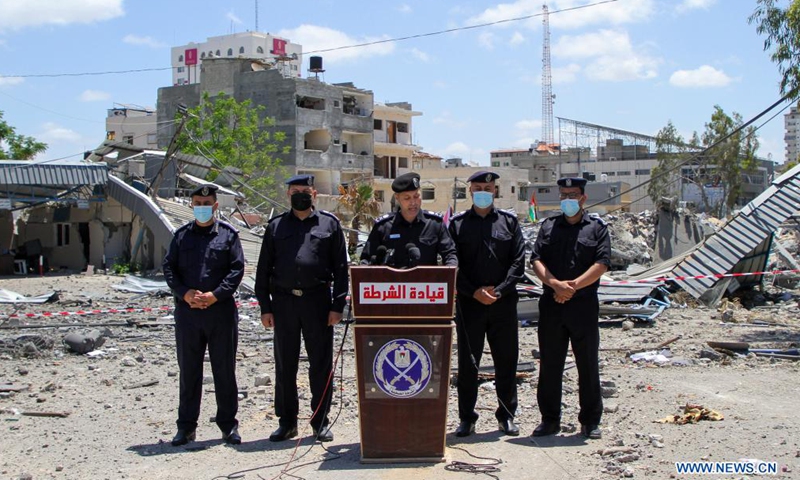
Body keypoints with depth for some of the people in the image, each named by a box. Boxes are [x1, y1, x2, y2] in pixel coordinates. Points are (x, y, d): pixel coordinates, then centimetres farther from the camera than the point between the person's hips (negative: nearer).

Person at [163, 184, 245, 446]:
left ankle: (228, 424, 16)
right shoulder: (182, 235, 11)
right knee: (189, 371, 8)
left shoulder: (228, 234, 4)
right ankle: (186, 425, 17)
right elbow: (169, 268, 6)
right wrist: (185, 293, -10)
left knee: (225, 370, 5)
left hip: (221, 311, -2)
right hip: (187, 312, 2)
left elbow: (237, 268, -3)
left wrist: (215, 295, -14)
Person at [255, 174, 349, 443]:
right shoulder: (276, 226, 10)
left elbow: (340, 268, 3)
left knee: (321, 365, 4)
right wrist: (265, 307, 2)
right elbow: (263, 270, 9)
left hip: (318, 302, -1)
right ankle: (287, 422, 19)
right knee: (285, 365, 8)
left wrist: (338, 305, -4)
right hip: (283, 302, 2)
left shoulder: (329, 224, 6)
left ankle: (320, 422, 15)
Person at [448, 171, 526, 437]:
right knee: (467, 363, 4)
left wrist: (499, 290, -10)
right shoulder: (457, 223, 6)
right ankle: (467, 418, 14)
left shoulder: (509, 221, 8)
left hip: (503, 303, 1)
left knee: (506, 360, 7)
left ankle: (506, 415, 20)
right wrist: (474, 292, -11)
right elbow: (453, 265, 0)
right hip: (468, 303, -1)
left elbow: (518, 261, 2)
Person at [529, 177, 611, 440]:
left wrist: (573, 285, -16)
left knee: (588, 365, 4)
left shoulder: (597, 227, 6)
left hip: (584, 304, -2)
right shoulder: (549, 227, 13)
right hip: (551, 304, 2)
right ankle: (550, 419, 17)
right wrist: (555, 284, -15)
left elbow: (601, 264, -5)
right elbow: (536, 260, 2)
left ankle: (590, 421, 15)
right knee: (550, 364, 7)